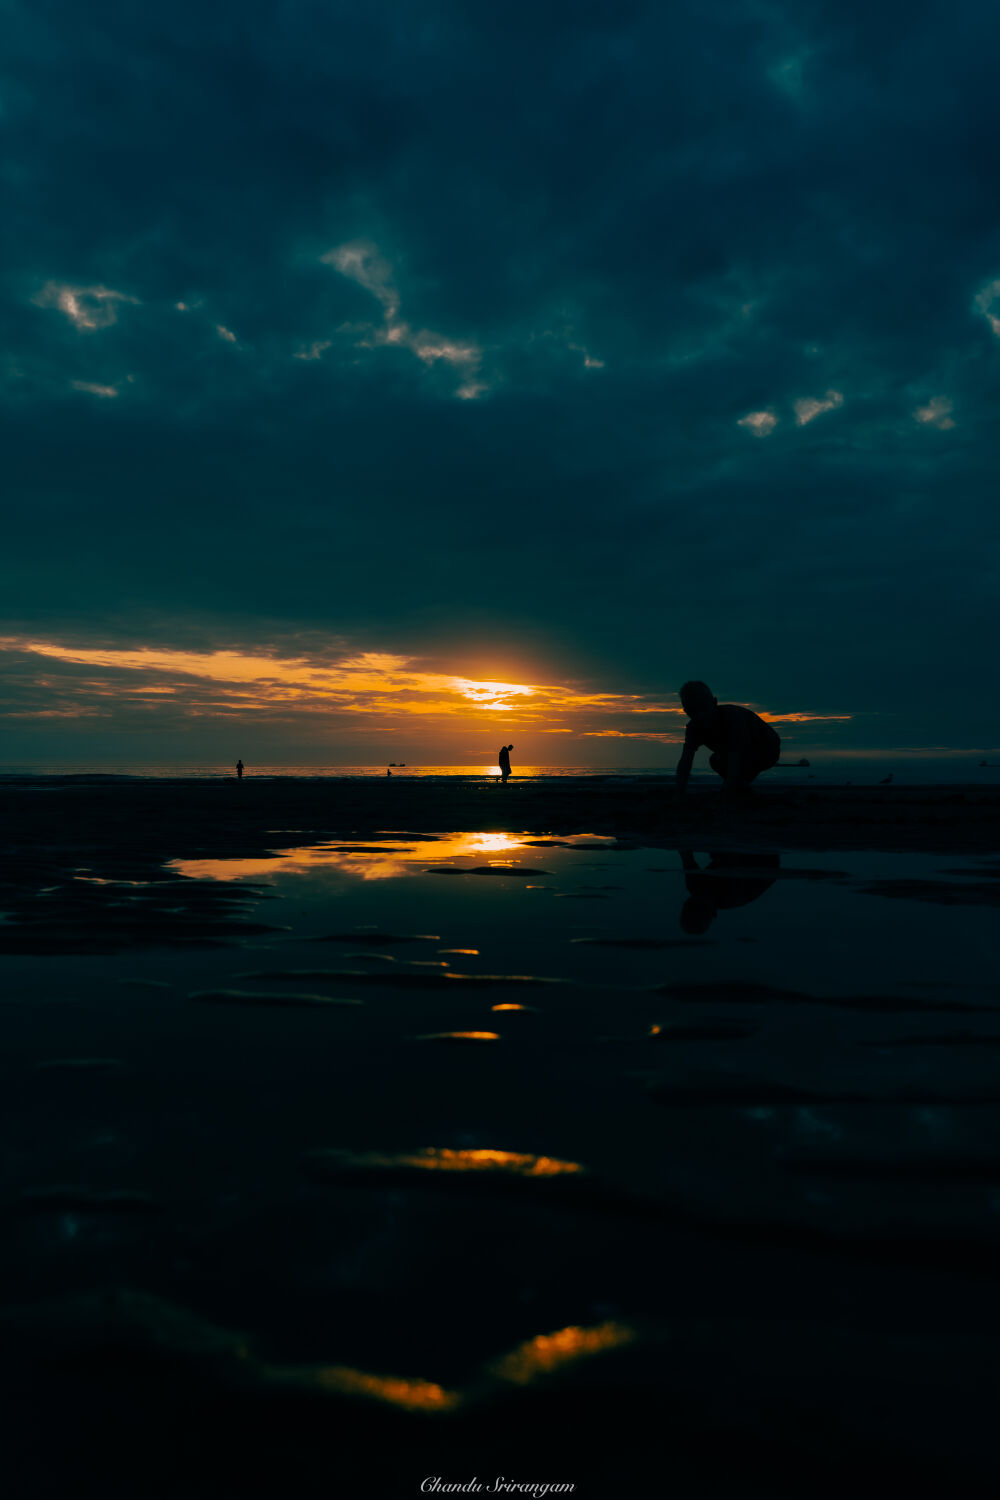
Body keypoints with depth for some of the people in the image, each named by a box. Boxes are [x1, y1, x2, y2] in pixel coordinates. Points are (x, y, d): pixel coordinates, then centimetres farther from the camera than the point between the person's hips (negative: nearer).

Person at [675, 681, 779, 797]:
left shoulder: (733, 717, -36)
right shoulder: (694, 728, -14)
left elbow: (735, 756, -45)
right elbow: (685, 759, -25)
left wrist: (729, 798, -52)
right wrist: (679, 793, -40)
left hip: (767, 752, -8)